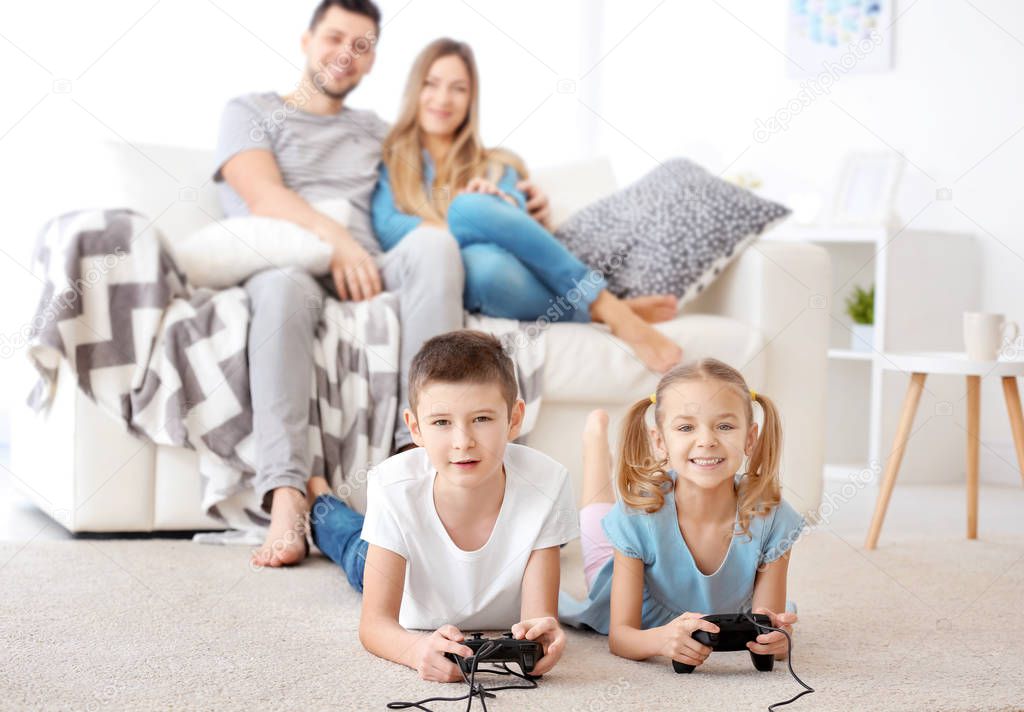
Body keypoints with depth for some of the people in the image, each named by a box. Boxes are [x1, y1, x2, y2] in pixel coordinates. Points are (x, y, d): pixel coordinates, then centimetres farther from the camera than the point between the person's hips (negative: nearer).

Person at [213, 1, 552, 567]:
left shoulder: (376, 132, 34)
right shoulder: (250, 112, 20)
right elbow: (264, 195, 1)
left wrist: (519, 202, 13)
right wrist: (333, 238, -18)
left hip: (363, 271, 3)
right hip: (283, 260, -3)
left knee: (433, 242, -30)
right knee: (283, 286, -41)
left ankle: (420, 444, -41)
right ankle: (286, 500, -52)